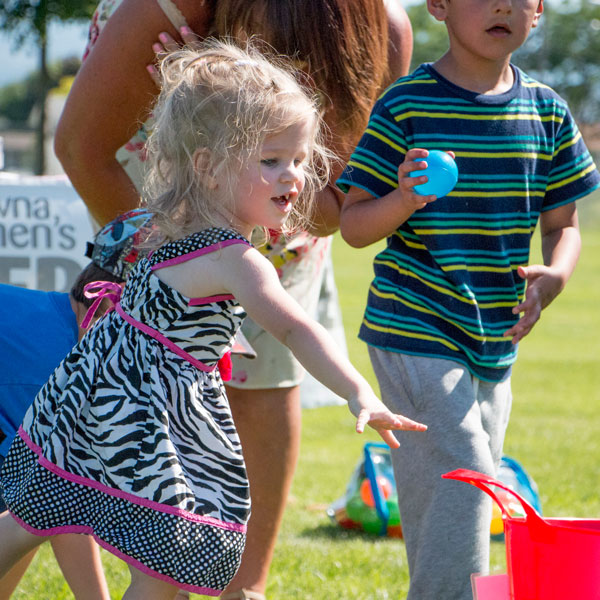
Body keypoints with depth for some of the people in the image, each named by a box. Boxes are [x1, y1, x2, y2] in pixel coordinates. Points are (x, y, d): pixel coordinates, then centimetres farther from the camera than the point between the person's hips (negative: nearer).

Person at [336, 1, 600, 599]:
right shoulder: (405, 105, -9)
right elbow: (353, 225, -6)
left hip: (495, 342, 6)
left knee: (474, 496, 11)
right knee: (457, 483, -16)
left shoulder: (547, 112, 5)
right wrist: (404, 201, -26)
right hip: (415, 335, -6)